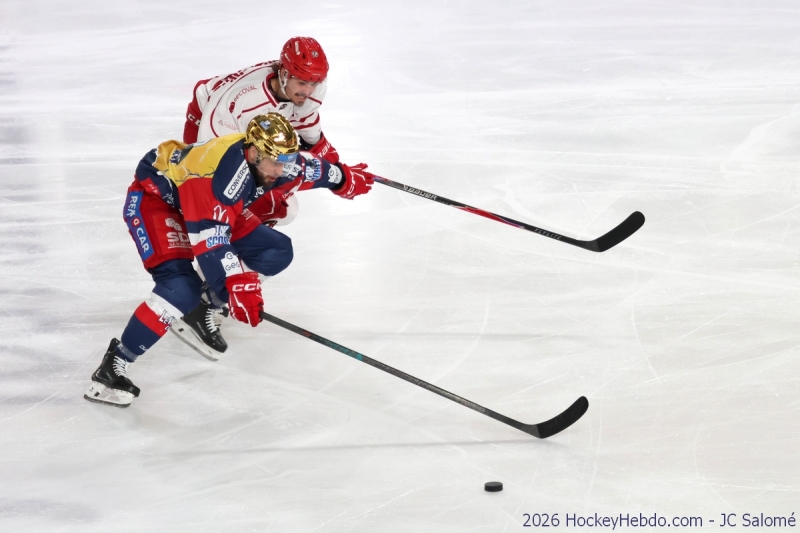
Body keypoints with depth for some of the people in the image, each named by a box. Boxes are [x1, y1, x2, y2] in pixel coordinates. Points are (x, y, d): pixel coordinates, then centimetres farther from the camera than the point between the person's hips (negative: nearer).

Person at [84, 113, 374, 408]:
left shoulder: (269, 159, -14)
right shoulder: (218, 176, -38)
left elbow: (307, 167, 9)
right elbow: (210, 239, -40)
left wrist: (343, 178, 23)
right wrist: (238, 286, -46)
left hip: (206, 205, 9)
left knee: (276, 252, 1)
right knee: (181, 287, -30)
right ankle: (113, 366, -24)